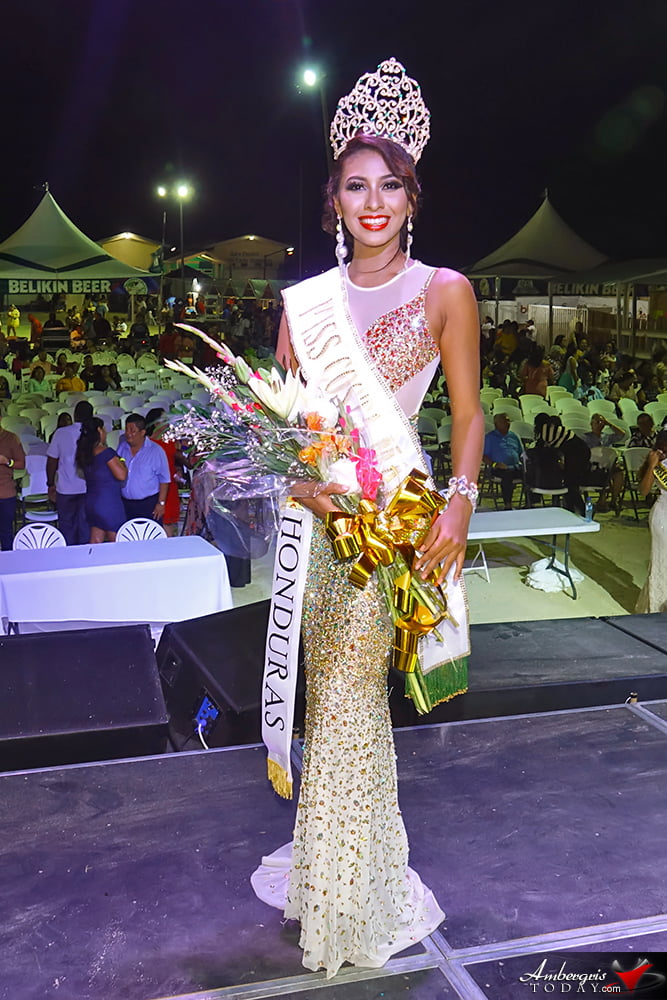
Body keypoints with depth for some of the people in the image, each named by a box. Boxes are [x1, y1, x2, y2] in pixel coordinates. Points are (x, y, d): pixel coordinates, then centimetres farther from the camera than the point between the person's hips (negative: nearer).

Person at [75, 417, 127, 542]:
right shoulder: (106, 452, -17)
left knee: (95, 542, 12)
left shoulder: (84, 453, 7)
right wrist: (122, 461, 0)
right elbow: (121, 475, -19)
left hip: (91, 503, 8)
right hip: (109, 504, -8)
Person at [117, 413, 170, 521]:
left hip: (149, 504, -5)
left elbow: (164, 480, -5)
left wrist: (161, 503, -9)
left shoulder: (155, 450, -6)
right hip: (126, 503, 5)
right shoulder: (122, 447, 9)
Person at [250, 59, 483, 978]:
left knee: (347, 696, -2)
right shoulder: (305, 300, 10)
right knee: (337, 691, 13)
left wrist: (459, 504, -16)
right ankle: (335, 875, 34)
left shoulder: (443, 292, 0)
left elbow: (468, 416, -2)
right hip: (317, 513, 4)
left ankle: (347, 901, 19)